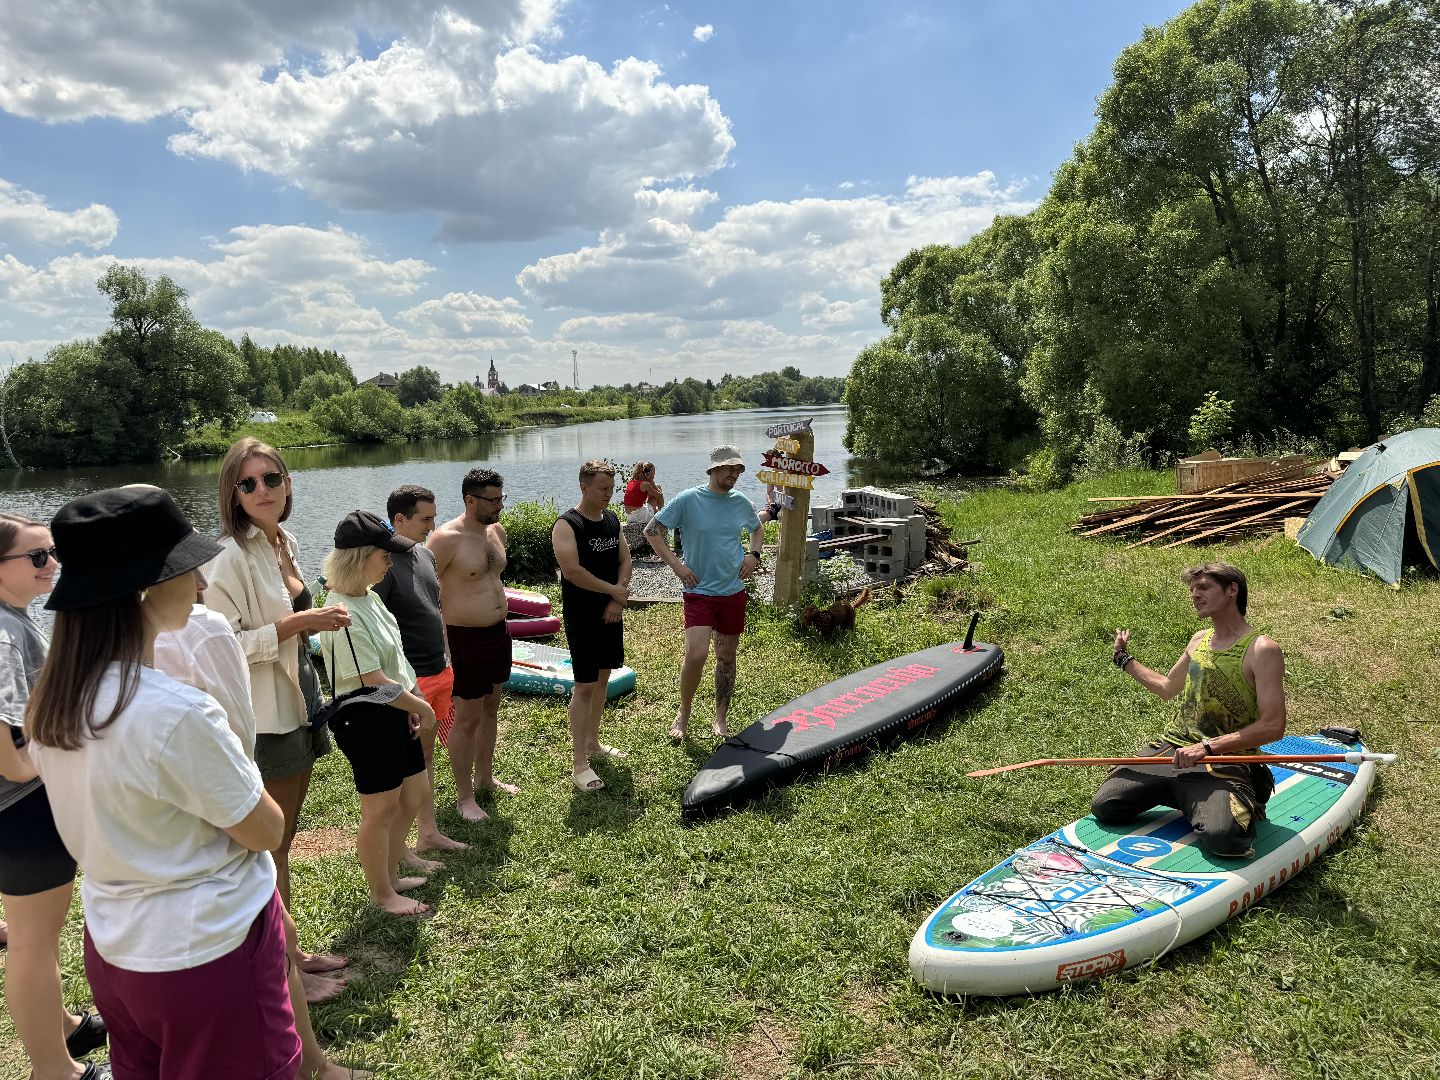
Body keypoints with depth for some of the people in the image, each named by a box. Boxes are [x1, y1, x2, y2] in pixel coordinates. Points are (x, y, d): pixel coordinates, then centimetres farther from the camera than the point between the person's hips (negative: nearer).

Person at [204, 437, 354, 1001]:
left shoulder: (285, 545, 8)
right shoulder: (231, 557, -17)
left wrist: (317, 620, 8)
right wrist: (294, 624, -24)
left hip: (298, 705, 8)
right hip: (264, 719, -8)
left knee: (284, 841, 19)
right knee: (270, 847, 5)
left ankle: (290, 950, 33)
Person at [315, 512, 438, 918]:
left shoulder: (369, 598, 5)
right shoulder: (346, 615, -25)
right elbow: (374, 682, -24)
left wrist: (413, 700, 9)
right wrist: (422, 708, -13)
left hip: (393, 716, 10)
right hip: (366, 724, -10)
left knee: (415, 794, 20)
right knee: (381, 809, 7)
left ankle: (389, 871, 39)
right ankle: (382, 894, 27)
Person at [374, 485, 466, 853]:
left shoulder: (425, 555, 9)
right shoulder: (384, 564, -18)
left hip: (438, 672, 8)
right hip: (408, 680, -8)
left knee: (426, 754, 18)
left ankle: (428, 833, 31)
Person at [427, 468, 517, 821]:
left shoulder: (496, 530, 5)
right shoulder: (446, 538, -19)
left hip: (497, 633, 8)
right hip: (464, 639, -8)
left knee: (491, 709, 20)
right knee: (467, 718, 2)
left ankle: (484, 777, 37)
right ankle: (464, 796, 16)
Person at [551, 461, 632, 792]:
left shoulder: (612, 520, 8)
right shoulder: (567, 525, -15)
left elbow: (624, 559, 8)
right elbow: (572, 571, -25)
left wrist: (618, 599, -7)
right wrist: (614, 590, -16)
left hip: (611, 613, 8)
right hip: (582, 618, -7)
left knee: (603, 677, 16)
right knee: (584, 685, -6)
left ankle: (593, 742, 31)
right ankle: (579, 763, 1)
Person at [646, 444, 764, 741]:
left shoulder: (741, 503, 4)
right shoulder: (688, 500, -10)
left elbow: (757, 530, 24)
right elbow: (652, 531, -5)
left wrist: (753, 554, 4)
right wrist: (677, 565, -11)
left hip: (734, 591, 4)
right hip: (699, 591, -4)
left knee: (727, 656, 12)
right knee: (696, 655, -16)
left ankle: (720, 719, 27)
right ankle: (684, 712, 10)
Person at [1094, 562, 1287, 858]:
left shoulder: (1262, 650, -8)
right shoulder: (1199, 641, 14)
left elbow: (1273, 727, -16)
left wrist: (1208, 746, -22)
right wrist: (1125, 661, 29)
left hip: (1225, 762, -6)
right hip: (1171, 749, 6)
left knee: (1221, 838, -32)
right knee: (1104, 807, -8)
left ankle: (1246, 806, 5)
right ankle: (1185, 796, 16)